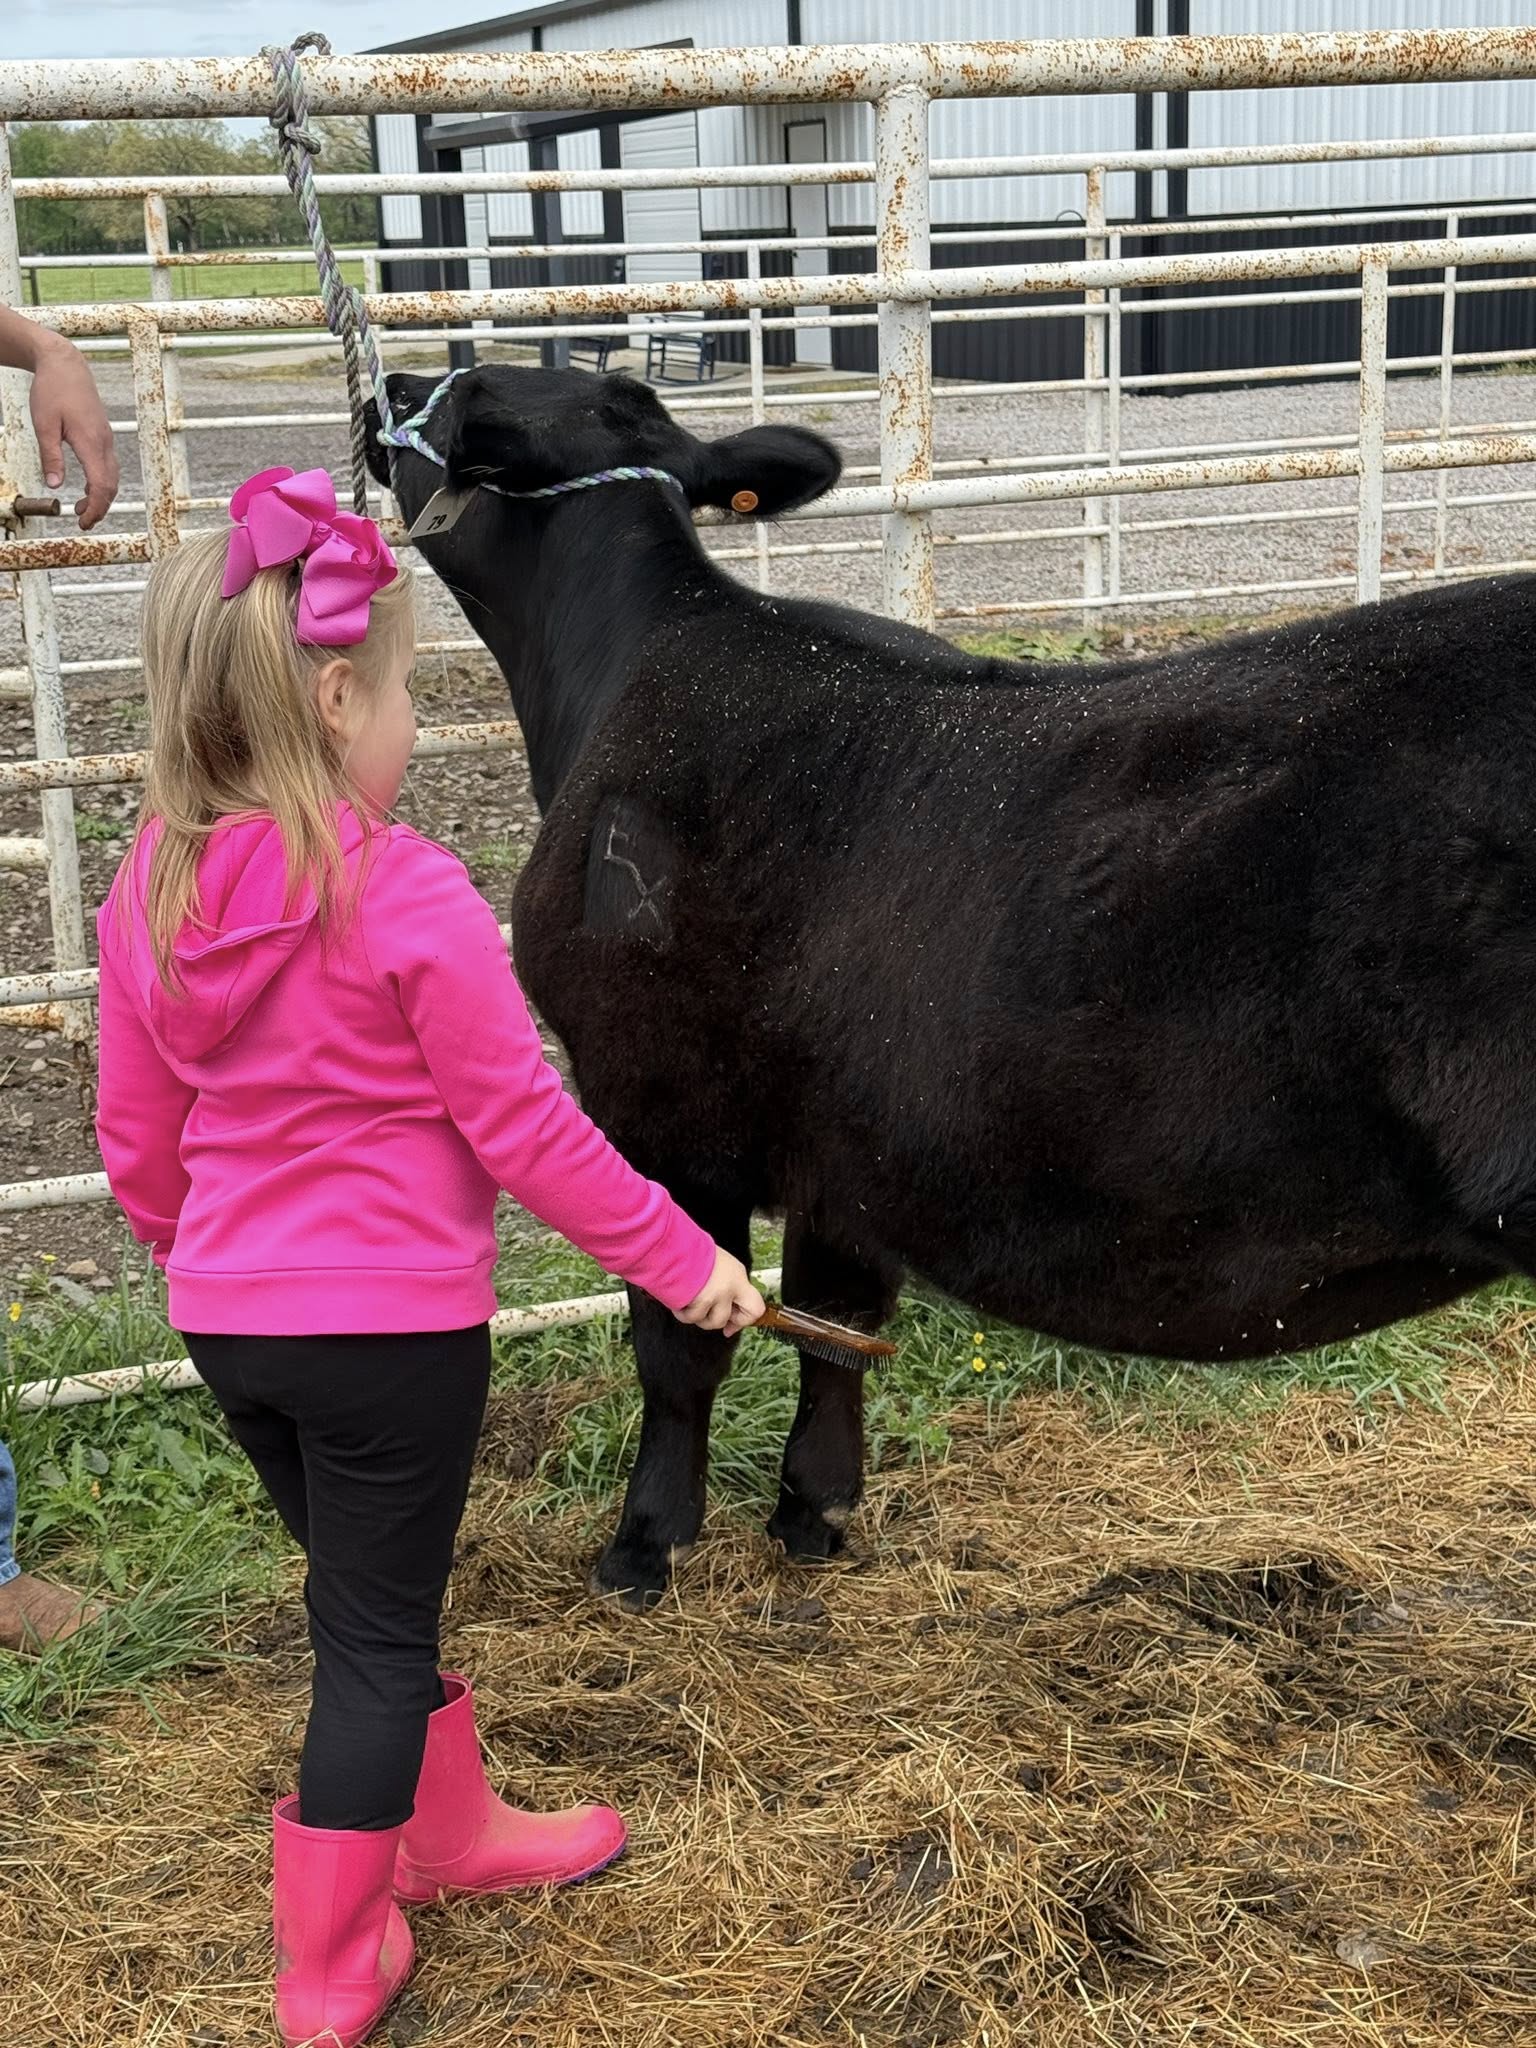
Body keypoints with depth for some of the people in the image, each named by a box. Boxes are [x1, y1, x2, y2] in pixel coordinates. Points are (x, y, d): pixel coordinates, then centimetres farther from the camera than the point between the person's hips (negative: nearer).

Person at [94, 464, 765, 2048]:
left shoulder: (151, 893, -1)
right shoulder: (409, 898, -20)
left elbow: (135, 1138, 8)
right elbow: (522, 1127, -16)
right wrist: (682, 1259, -5)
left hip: (228, 1322, 7)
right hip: (391, 1322, -6)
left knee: (374, 1597, 24)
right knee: (376, 1634, 9)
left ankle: (450, 1829, 43)